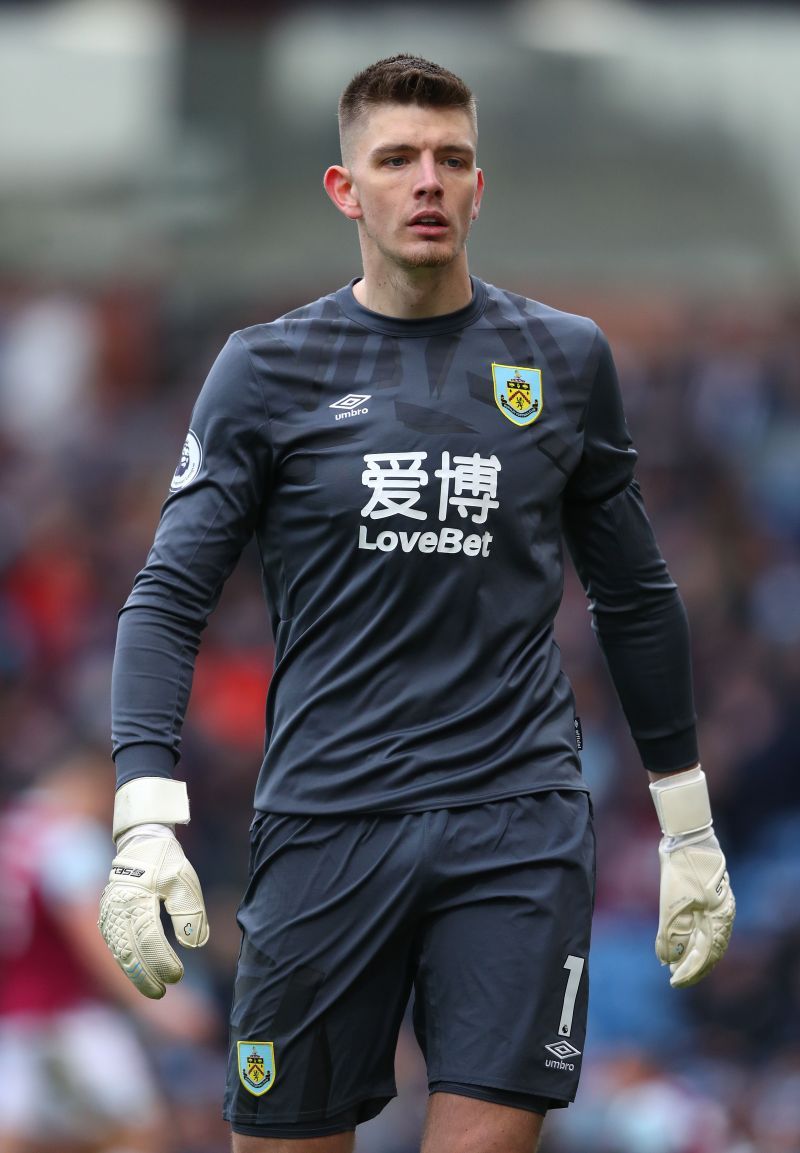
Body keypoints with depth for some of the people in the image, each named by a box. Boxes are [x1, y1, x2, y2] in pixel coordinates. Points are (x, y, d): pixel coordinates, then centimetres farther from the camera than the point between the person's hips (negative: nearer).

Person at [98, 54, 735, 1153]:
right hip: (327, 818, -1)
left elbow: (635, 596, 18)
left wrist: (689, 825, 19)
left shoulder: (565, 359, 10)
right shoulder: (268, 370, 4)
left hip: (521, 822, 1)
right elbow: (169, 598, 0)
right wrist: (147, 822, -14)